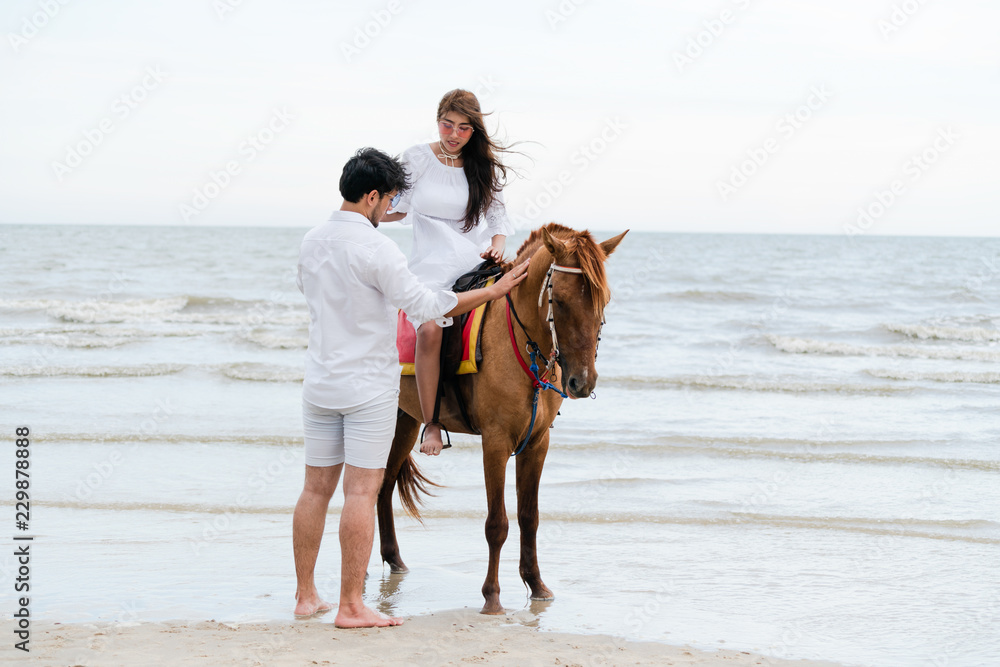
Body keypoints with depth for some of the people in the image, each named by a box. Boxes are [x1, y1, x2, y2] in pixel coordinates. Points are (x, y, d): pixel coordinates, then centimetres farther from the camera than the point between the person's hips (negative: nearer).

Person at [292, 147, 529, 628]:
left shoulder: (312, 242, 6)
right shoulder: (376, 249, -17)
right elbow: (426, 306, -19)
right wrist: (492, 292, -11)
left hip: (320, 384, 7)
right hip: (369, 386, -7)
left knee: (316, 489, 12)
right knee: (361, 492, -4)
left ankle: (305, 596, 18)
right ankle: (351, 607, -4)